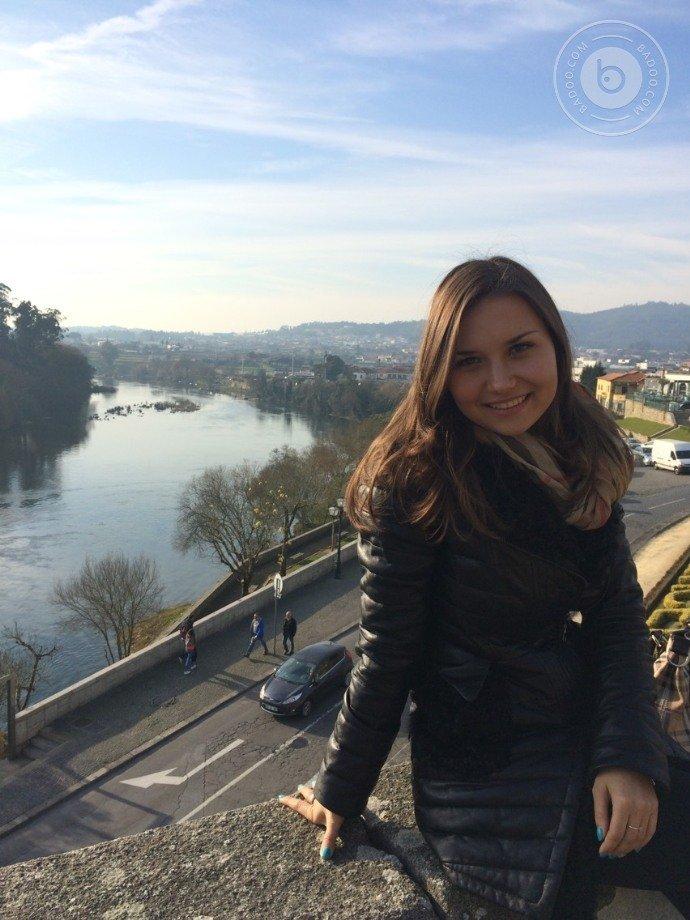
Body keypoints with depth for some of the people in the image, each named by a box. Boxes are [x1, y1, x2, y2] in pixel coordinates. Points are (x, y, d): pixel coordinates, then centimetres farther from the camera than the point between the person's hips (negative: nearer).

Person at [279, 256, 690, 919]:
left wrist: (627, 755, -13)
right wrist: (338, 794, -4)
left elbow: (618, 614, -1)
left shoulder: (584, 464, -2)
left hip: (581, 730, 6)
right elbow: (386, 656, -14)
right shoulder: (414, 484, -20)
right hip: (485, 767, -6)